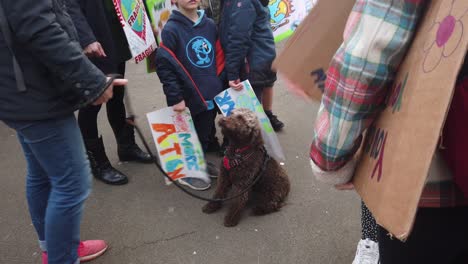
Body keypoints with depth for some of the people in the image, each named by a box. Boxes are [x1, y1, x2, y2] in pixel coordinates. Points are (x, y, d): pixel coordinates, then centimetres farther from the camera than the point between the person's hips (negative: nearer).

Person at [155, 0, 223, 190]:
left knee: (207, 132, 16)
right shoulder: (171, 29, -10)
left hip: (212, 94, 5)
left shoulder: (210, 25, 6)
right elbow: (164, 65, -13)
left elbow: (218, 56, 15)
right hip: (190, 97, -5)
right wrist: (175, 97, -14)